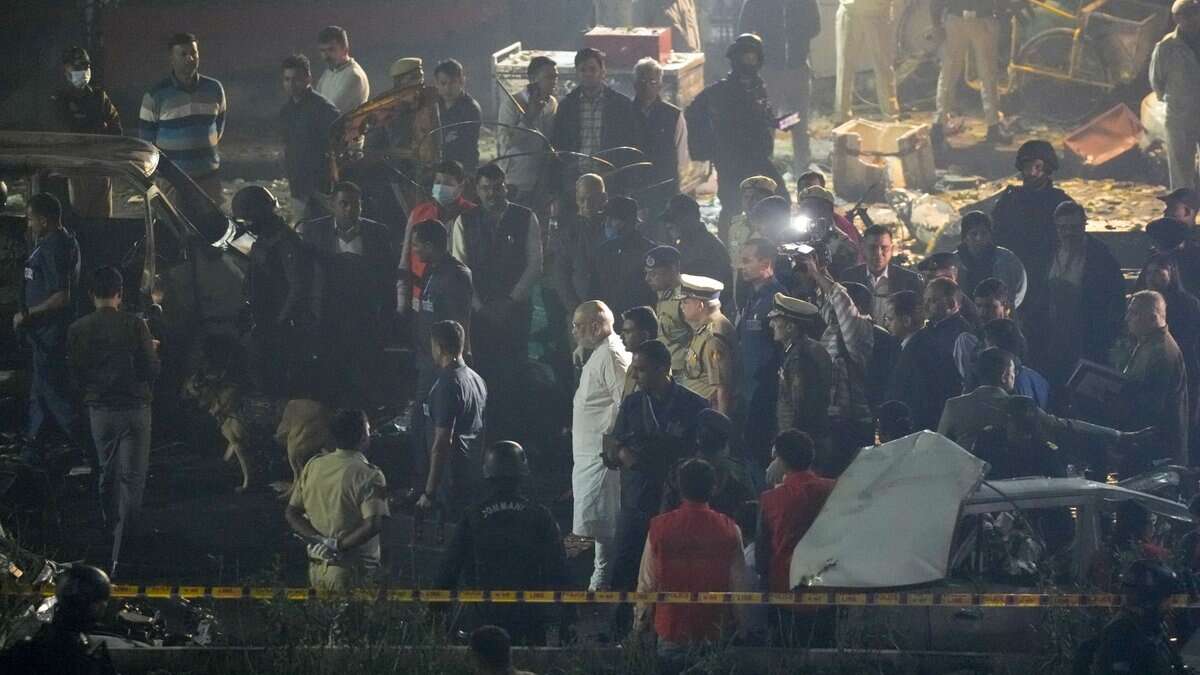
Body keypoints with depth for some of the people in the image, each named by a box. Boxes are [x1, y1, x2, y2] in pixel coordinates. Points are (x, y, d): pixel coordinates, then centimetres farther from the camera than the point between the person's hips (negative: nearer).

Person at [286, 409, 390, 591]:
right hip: (354, 574, -6)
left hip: (316, 567, 6)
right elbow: (373, 525, -24)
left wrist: (318, 540, -6)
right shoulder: (368, 475, -13)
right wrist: (338, 546, -16)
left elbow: (291, 514, 6)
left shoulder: (312, 466, 5)